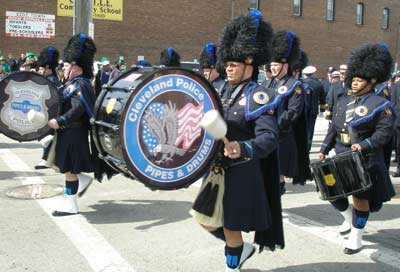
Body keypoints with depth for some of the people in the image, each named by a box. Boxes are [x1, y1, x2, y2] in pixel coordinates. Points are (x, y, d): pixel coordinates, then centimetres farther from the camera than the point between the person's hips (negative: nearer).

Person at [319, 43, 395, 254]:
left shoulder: (380, 105, -8)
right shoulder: (343, 100, 11)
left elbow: (384, 132, -14)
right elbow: (334, 128, 15)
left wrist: (364, 145, -27)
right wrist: (324, 149, 10)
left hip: (365, 161, -6)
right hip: (340, 158, 6)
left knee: (360, 197, 3)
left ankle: (356, 237, 18)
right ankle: (350, 217, 38)